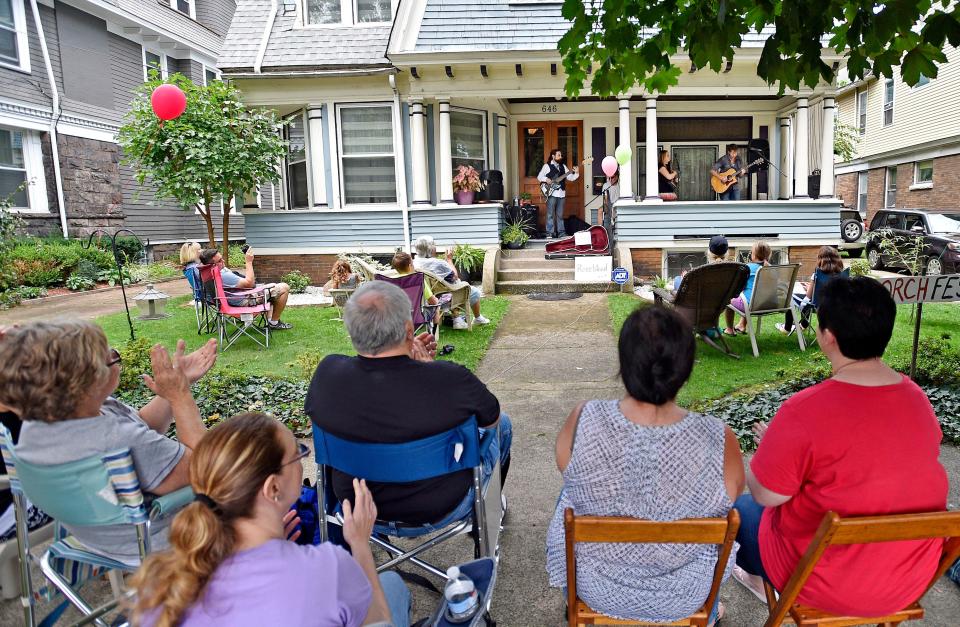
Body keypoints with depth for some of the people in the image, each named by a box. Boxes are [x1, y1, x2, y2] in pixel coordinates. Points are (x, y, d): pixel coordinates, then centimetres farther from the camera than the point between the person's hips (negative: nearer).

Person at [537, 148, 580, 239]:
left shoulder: (563, 167, 15)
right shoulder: (547, 166, 2)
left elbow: (570, 177, 10)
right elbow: (539, 177, 1)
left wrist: (576, 173, -8)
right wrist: (546, 179, -17)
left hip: (561, 193, 5)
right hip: (551, 193, -5)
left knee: (560, 214, 9)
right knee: (550, 214, -5)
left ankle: (560, 232, 14)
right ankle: (550, 233, -4)